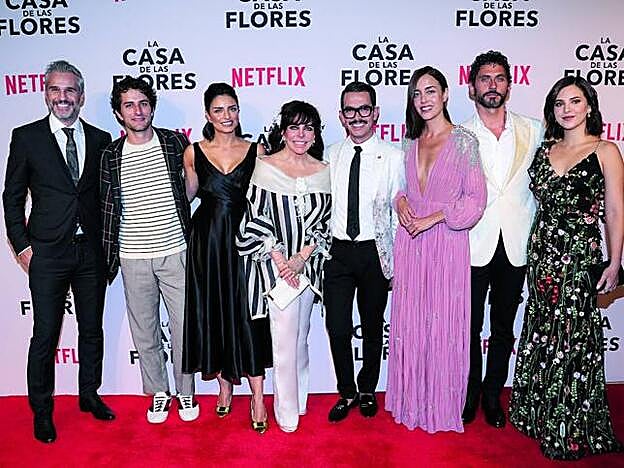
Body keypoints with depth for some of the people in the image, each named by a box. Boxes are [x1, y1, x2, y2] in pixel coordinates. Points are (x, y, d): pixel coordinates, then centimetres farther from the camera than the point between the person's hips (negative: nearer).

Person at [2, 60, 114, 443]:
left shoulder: (100, 140, 5)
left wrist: (108, 244, 4)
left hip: (91, 251, 3)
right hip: (48, 253, -2)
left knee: (92, 328, 14)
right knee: (45, 333, 5)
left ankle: (89, 394, 33)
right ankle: (42, 410, 23)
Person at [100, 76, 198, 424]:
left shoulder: (176, 142, 0)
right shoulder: (111, 156, 2)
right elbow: (109, 209, 7)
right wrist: (109, 257, 7)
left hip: (175, 252, -1)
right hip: (134, 259, 1)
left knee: (183, 326, 6)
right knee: (145, 331, 11)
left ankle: (186, 392, 26)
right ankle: (158, 392, 30)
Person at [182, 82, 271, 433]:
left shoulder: (256, 150, 2)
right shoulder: (194, 152, 3)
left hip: (244, 240, -1)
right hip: (207, 242, 2)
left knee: (247, 316, 0)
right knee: (213, 314, 9)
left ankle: (258, 398, 9)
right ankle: (225, 386, 27)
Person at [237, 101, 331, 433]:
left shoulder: (323, 171, 4)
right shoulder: (266, 167, -6)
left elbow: (324, 222, 3)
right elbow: (255, 221, -7)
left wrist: (301, 258, -8)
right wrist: (280, 260, -11)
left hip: (308, 264, 4)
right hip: (274, 264, -3)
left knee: (301, 334, 15)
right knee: (286, 336, -2)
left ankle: (298, 398, 33)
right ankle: (287, 410, 14)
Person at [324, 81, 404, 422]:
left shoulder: (394, 157, -3)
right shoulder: (330, 157, 4)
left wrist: (398, 263, -2)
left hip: (375, 252, -1)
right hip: (337, 251, 2)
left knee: (373, 328, 14)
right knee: (338, 330, 4)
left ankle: (367, 391, 35)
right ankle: (347, 393, 27)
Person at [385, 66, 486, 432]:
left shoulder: (464, 141, -4)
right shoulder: (410, 143, 11)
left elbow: (476, 199, -8)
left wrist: (433, 218, -13)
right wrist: (400, 201, -1)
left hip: (447, 242, -5)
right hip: (410, 241, 5)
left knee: (443, 323, 4)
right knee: (410, 322, 10)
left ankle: (442, 404, 23)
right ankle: (412, 401, 27)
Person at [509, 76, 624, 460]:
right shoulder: (545, 148, 11)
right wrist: (534, 251, 6)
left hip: (580, 255, -4)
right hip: (542, 253, 5)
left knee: (573, 336, 2)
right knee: (543, 334, 11)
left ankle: (571, 430, 19)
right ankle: (541, 416, 28)